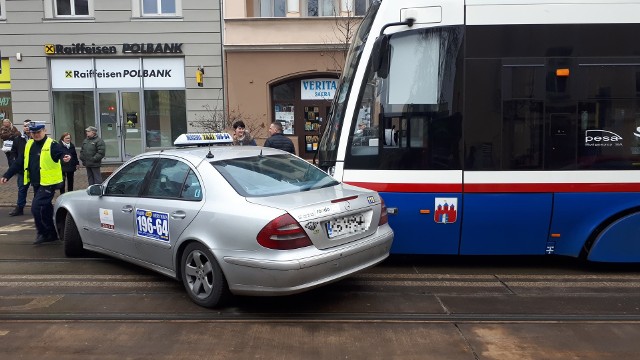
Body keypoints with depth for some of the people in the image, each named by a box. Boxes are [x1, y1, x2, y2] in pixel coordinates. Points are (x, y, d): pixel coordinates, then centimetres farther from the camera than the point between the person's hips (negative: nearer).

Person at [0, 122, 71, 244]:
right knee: (45, 209, 13)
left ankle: (43, 233, 2)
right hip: (36, 184, 7)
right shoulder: (29, 145, 12)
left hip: (48, 183, -7)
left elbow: (60, 153, -26)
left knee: (36, 207, -13)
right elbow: (19, 162, 16)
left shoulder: (52, 144, -8)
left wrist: (64, 157, -50)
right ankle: (52, 234, 24)